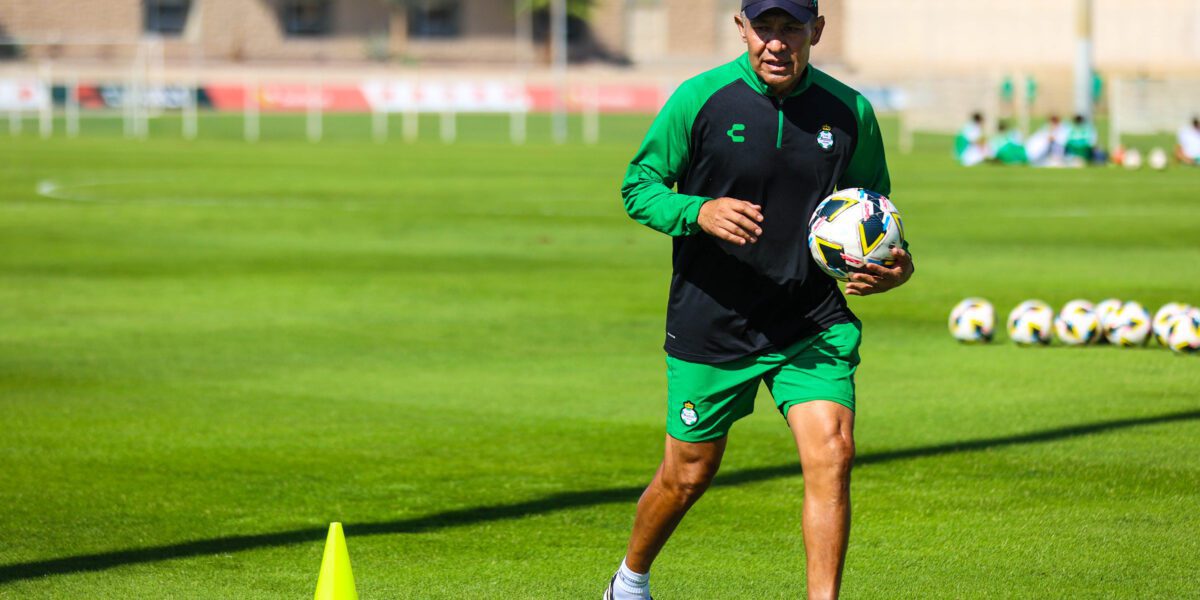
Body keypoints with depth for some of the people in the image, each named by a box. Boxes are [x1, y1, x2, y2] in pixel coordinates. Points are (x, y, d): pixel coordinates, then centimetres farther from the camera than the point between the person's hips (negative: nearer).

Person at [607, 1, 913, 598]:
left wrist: (895, 263, -9)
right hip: (710, 324, -1)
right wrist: (698, 211, -24)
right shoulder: (699, 99, -9)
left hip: (812, 324, 1)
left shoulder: (848, 112, -2)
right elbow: (638, 186, -3)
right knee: (688, 475, 11)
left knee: (832, 454, -18)